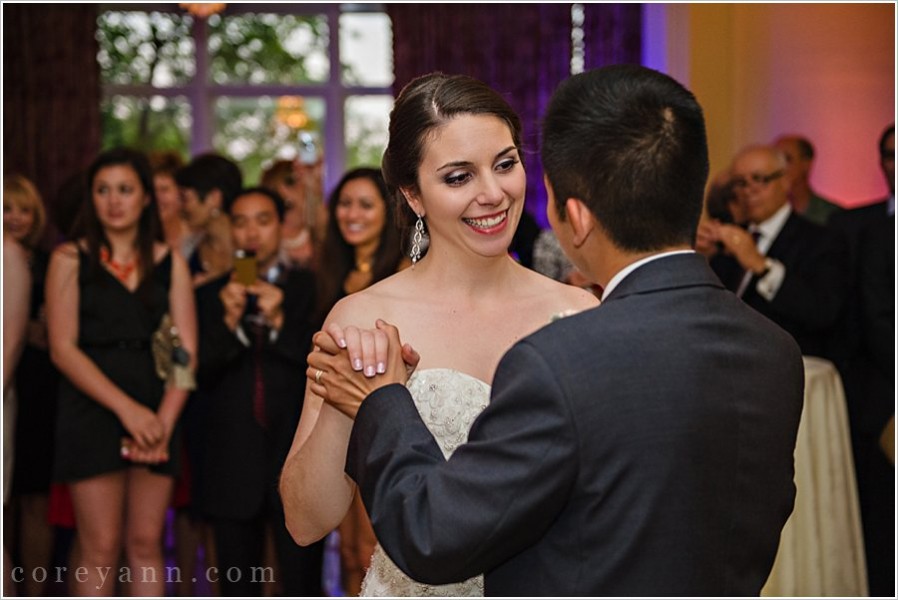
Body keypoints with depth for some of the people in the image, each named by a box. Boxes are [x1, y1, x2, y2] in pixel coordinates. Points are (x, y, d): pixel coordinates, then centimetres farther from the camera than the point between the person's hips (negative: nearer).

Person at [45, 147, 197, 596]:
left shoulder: (170, 263, 9)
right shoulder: (70, 259, 3)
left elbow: (186, 352, 3)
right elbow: (63, 349, -6)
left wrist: (164, 422, -11)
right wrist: (126, 407, -15)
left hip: (156, 416, 2)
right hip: (91, 411, -2)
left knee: (146, 544, 4)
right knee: (101, 547, -4)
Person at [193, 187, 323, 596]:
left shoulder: (308, 288, 4)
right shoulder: (211, 295, 8)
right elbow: (199, 374, -1)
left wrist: (280, 321, -17)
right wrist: (229, 321, -16)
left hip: (298, 465, -2)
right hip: (232, 466, 2)